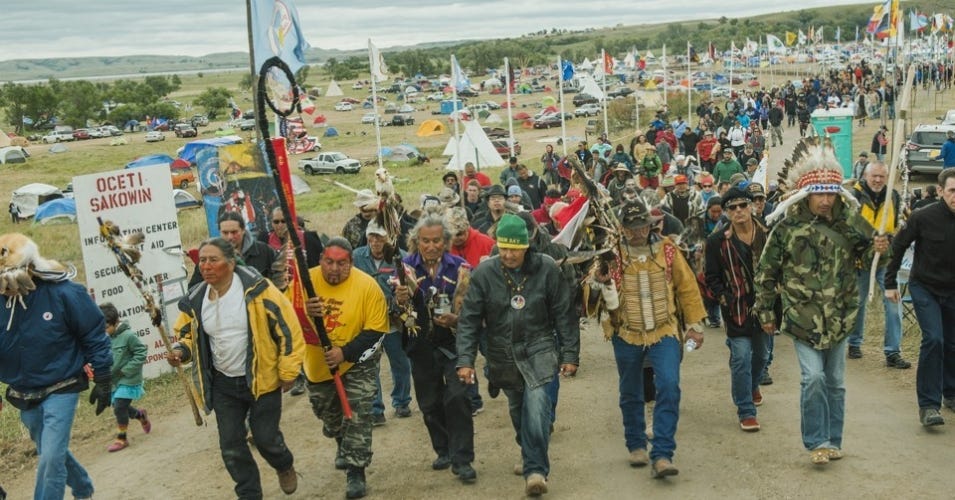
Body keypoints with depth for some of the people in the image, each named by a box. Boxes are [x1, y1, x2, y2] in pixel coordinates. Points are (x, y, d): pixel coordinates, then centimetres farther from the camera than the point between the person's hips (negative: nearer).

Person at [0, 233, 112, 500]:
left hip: (61, 390, -5)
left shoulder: (63, 293, -18)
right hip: (24, 396, 5)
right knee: (52, 453, 20)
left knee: (51, 457, -13)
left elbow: (94, 336, -10)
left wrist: (102, 381, -8)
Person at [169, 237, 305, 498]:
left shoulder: (257, 290, -19)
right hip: (223, 384, 4)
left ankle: (285, 466, 40)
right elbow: (186, 335, 14)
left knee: (265, 437, 5)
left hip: (262, 379, -4)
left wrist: (288, 371, -12)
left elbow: (288, 327, -15)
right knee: (231, 446, 7)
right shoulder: (195, 300, -3)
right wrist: (181, 352, -10)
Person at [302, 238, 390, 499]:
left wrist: (345, 353, -30)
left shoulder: (368, 286, -22)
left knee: (357, 417, -8)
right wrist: (303, 311, -33)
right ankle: (344, 444, 54)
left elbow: (375, 331, -19)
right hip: (317, 363, 4)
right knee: (326, 412, 24)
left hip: (357, 363, -4)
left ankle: (355, 471, 7)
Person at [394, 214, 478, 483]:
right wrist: (400, 300, -26)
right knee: (430, 403, 11)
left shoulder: (460, 267, -6)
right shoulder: (407, 267, -1)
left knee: (457, 398, -12)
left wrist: (455, 319, -24)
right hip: (421, 347, 3)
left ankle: (461, 459, -2)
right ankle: (444, 451, 30)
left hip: (453, 343, -2)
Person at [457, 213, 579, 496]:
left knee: (536, 403, -21)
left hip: (538, 349, -2)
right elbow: (469, 319, -7)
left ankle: (535, 469, -13)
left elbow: (563, 314, -4)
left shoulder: (546, 269, -11)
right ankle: (531, 454, 42)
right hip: (502, 354, 2)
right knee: (517, 409, 16)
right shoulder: (484, 273, -10)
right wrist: (465, 360, -14)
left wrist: (570, 354, -4)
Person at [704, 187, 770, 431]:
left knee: (762, 354, 19)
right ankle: (746, 411, 4)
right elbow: (712, 277, 0)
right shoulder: (718, 241, -6)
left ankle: (753, 386, 49)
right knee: (741, 359, -6)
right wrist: (725, 299, -9)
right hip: (737, 310, -3)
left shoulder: (767, 236, -2)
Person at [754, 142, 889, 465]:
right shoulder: (787, 228, -8)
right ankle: (817, 442, 3)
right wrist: (766, 312, 1)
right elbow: (766, 273, -1)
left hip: (840, 317, 3)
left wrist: (880, 248, -16)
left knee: (836, 382, 12)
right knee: (813, 377, -12)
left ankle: (833, 440, 27)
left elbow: (869, 247, 9)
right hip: (803, 318, -3)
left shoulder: (850, 221, -1)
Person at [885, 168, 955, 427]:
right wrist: (890, 283, -2)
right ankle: (928, 405, -9)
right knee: (933, 340, -15)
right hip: (924, 288, -3)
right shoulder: (923, 217, -15)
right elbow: (898, 246, -4)